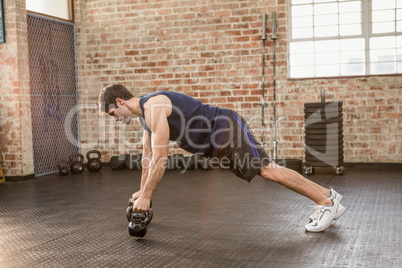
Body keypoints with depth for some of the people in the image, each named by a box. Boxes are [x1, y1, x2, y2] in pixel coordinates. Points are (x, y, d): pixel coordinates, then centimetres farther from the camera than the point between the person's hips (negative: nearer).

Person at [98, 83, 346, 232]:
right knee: (267, 171, 8)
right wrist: (142, 190, 25)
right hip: (218, 145, 9)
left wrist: (146, 196, -16)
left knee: (267, 169, -13)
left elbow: (161, 159, -23)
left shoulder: (153, 106, -20)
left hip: (226, 130, -9)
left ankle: (326, 203, -6)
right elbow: (148, 156, 22)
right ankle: (327, 195, 13)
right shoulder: (143, 115, 11)